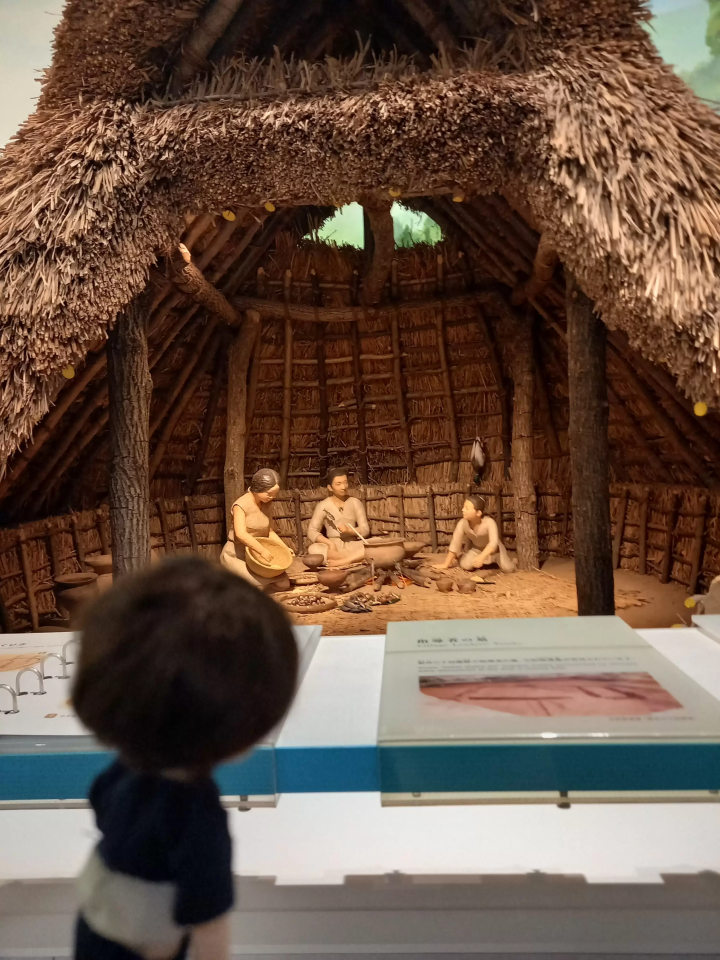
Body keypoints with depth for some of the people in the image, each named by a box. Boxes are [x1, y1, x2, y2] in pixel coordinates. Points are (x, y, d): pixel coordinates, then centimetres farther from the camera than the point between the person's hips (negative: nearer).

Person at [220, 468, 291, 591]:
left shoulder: (267, 504, 2)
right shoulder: (241, 505, -20)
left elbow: (270, 532, 8)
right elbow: (241, 534, -33)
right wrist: (262, 550, -32)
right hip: (235, 555, -7)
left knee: (284, 584, -5)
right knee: (259, 585, -27)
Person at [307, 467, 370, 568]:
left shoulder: (355, 502, 7)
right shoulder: (323, 505, 2)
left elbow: (365, 530, 2)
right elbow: (312, 532, -6)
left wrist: (349, 530, -17)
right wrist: (330, 543, -22)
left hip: (352, 545, 1)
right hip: (333, 547, -1)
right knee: (313, 549, -33)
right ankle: (354, 560, -30)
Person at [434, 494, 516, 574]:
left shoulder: (489, 522, -37)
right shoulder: (463, 523, -28)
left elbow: (493, 542, -49)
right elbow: (455, 543, -22)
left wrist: (481, 557, -64)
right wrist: (446, 564, -22)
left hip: (493, 549, -2)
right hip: (476, 549, 2)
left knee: (508, 569, -16)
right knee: (465, 565, -23)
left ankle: (513, 562, 22)